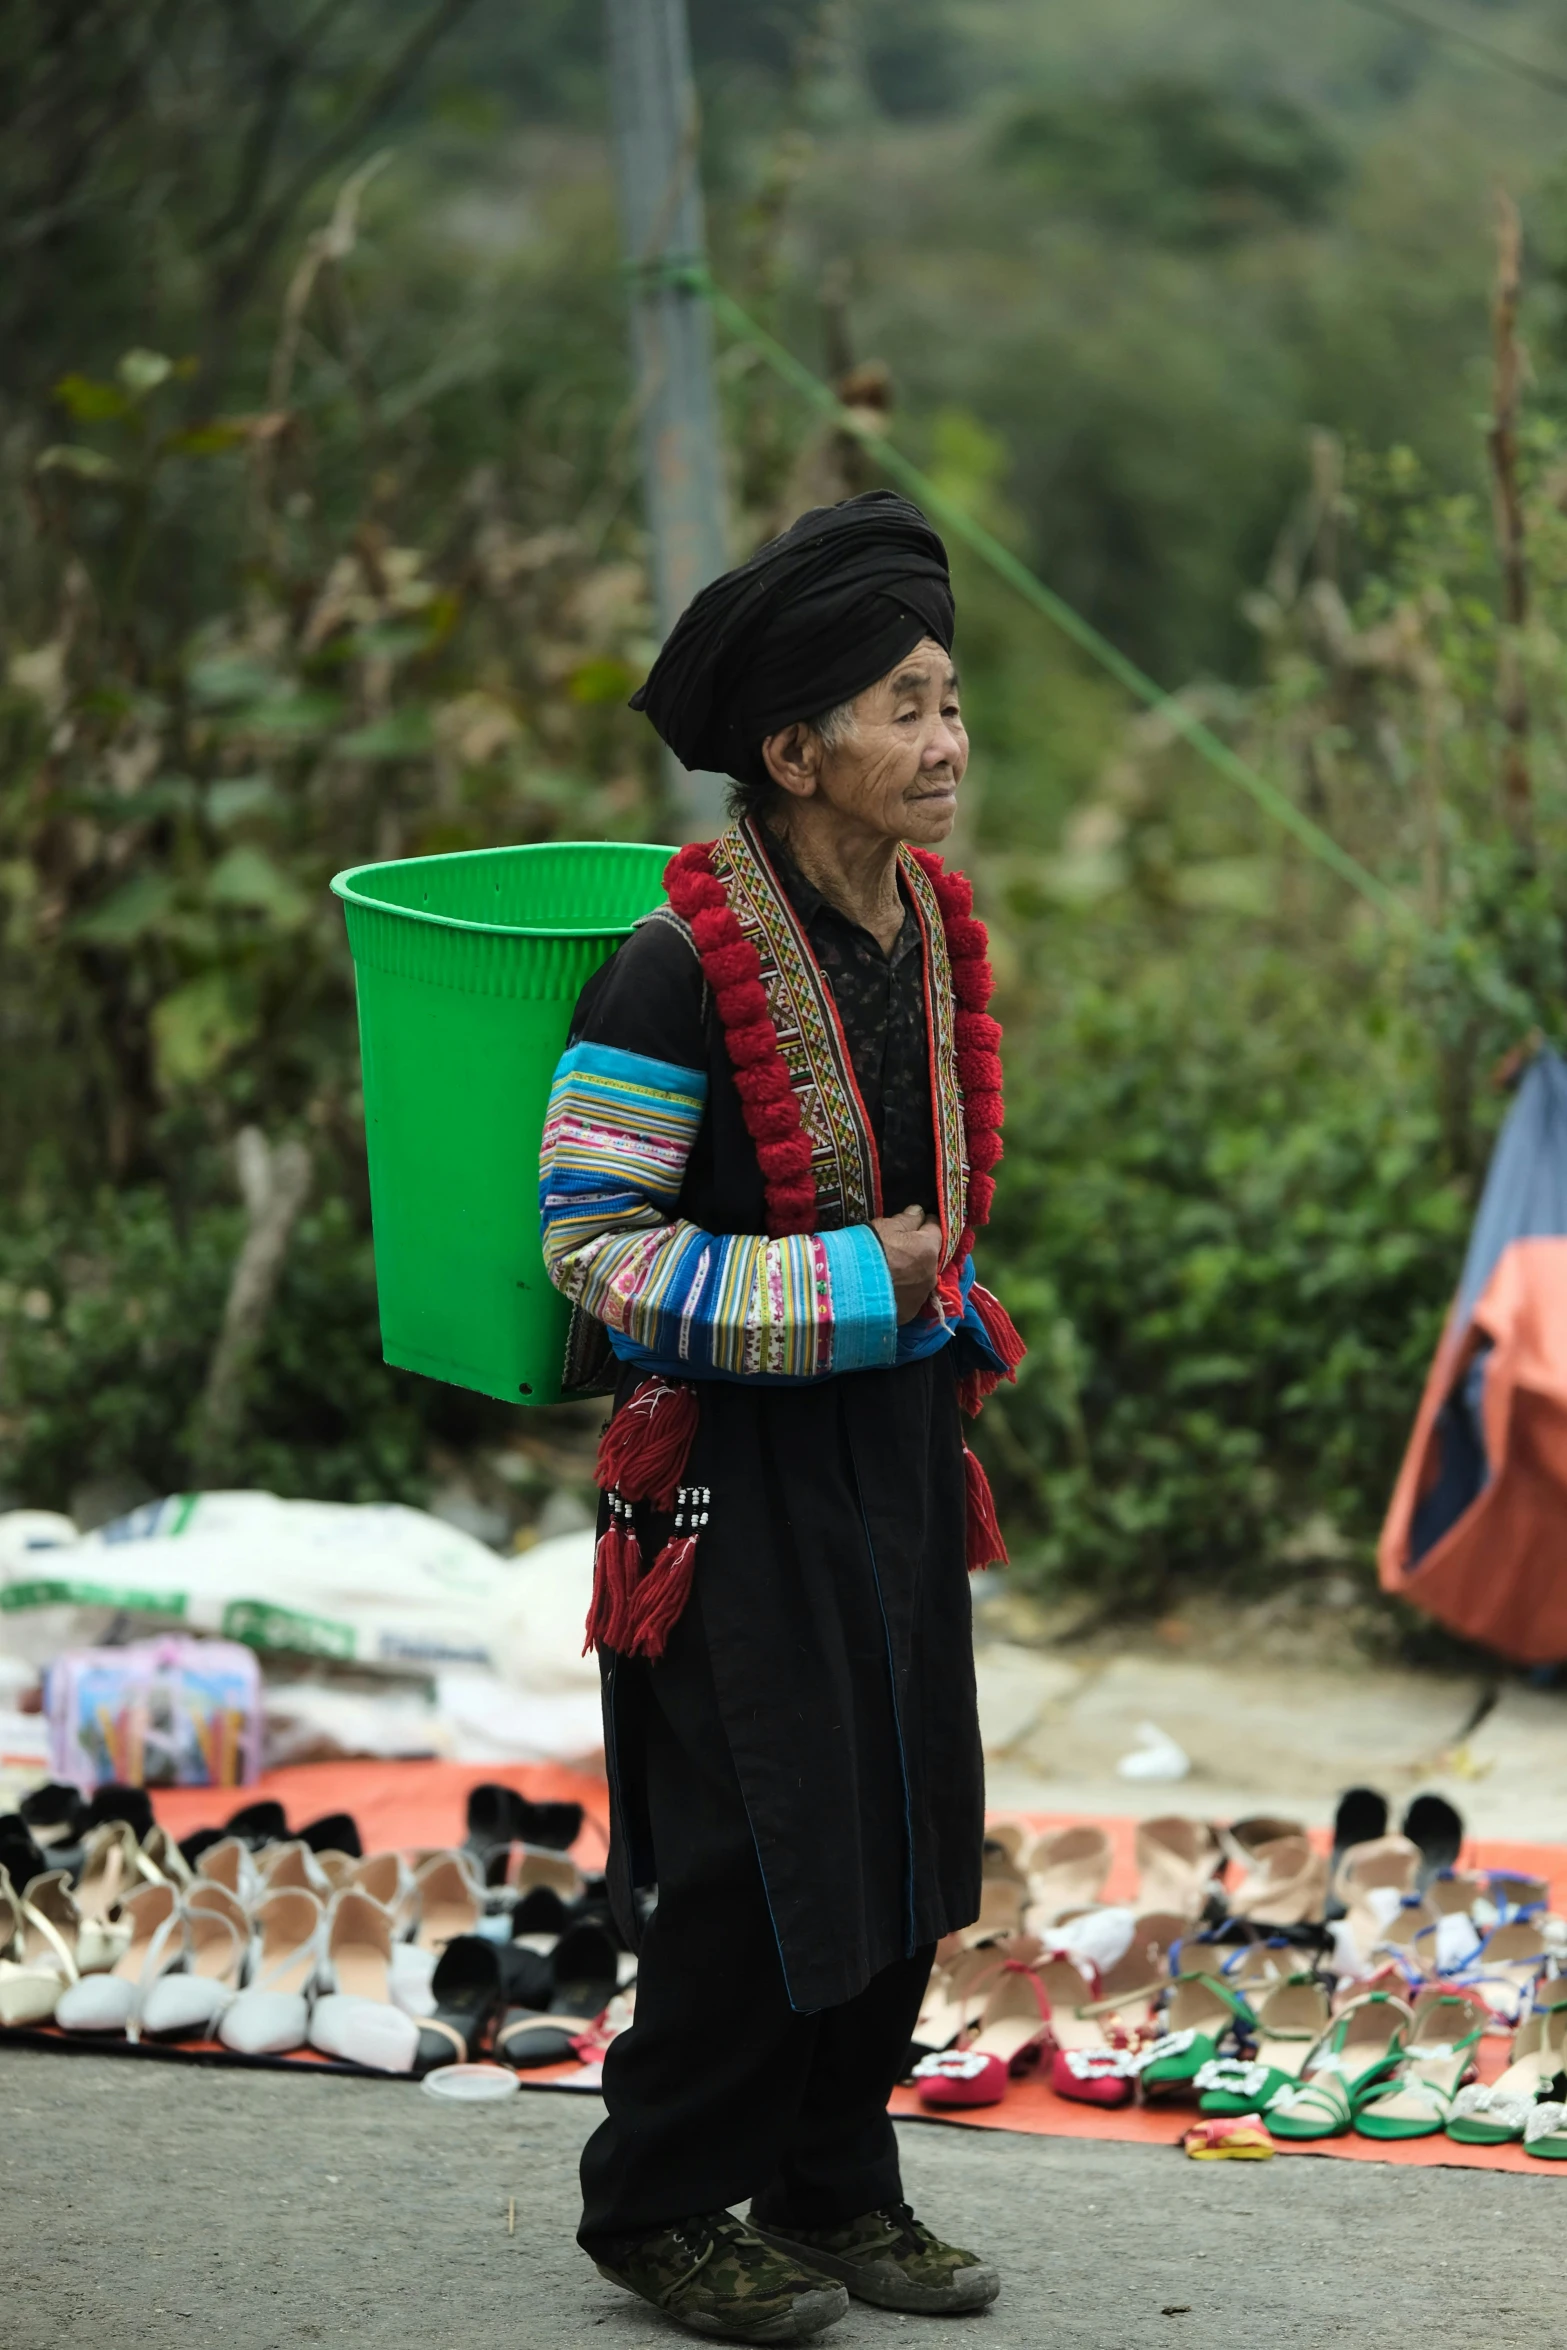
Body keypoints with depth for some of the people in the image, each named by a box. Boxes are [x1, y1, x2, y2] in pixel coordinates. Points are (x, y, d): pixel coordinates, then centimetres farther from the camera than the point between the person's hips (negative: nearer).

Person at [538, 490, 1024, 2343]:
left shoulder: (931, 932, 3)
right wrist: (851, 1285, -21)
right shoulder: (683, 969, -20)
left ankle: (832, 2186, 27)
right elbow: (588, 1239, -19)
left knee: (906, 1826, 12)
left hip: (898, 1443, 7)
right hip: (737, 1464, -7)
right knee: (762, 1847, -2)